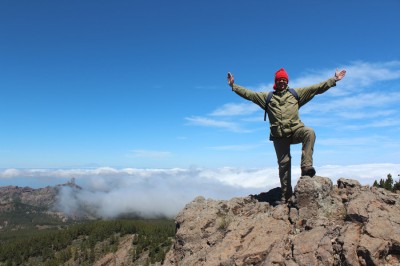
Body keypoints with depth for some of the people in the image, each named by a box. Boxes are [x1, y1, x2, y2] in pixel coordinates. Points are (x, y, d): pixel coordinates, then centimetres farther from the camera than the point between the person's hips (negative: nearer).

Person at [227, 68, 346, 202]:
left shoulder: (296, 93, 13)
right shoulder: (267, 97, 16)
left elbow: (317, 88, 9)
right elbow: (248, 94, 13)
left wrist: (334, 79, 3)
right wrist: (233, 86, 7)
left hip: (295, 130, 0)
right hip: (279, 135, 1)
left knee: (310, 132, -34)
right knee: (283, 163, 2)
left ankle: (306, 166, -33)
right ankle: (286, 195, 13)